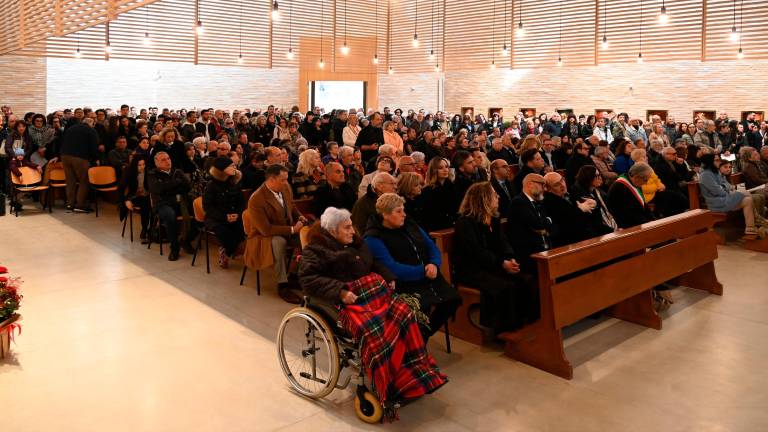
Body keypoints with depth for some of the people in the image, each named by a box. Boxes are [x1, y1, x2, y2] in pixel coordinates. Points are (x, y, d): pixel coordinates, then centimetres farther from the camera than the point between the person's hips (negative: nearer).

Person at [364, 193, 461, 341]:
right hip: (404, 284, -7)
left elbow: (432, 246, 16)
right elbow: (392, 268, -17)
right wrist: (423, 271, -16)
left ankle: (423, 335, 8)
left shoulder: (409, 225, 15)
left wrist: (434, 264, -6)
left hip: (429, 278, 7)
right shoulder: (373, 238, -7)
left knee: (453, 299, -14)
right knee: (423, 306, -33)